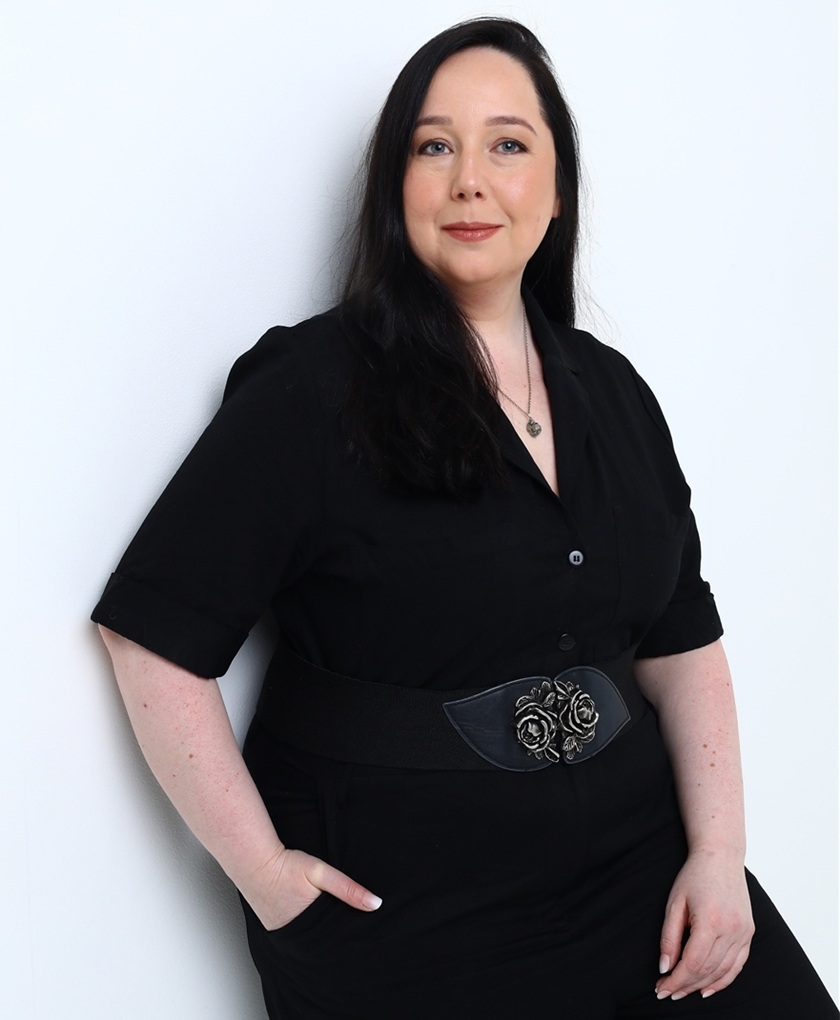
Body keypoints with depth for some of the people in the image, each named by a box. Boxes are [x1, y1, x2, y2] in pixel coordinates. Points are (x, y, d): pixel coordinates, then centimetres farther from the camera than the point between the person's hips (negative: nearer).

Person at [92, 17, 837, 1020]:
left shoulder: (611, 390, 6)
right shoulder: (314, 386, -12)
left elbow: (684, 644, 8)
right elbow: (156, 636, -13)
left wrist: (718, 852, -2)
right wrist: (264, 873, -14)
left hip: (639, 857, 5)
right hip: (401, 909, -4)